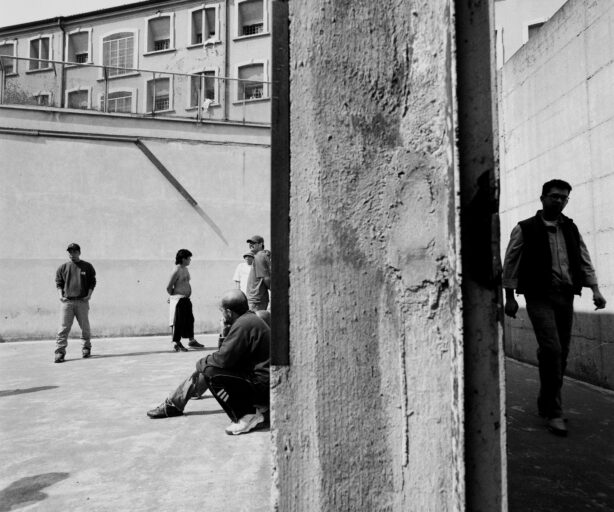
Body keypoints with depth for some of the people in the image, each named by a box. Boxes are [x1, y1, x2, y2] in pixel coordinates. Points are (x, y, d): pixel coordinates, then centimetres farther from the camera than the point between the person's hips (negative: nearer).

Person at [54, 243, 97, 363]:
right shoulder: (62, 267, 10)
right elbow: (59, 283, 13)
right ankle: (60, 352, -4)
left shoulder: (87, 267, 8)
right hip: (67, 301, 0)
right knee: (64, 327, -6)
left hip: (82, 301, 0)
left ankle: (86, 348, 22)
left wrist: (89, 294, -5)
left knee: (85, 327, 7)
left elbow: (92, 282, 8)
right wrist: (60, 295, -3)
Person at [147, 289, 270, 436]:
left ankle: (248, 415, -13)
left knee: (210, 371, -19)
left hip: (261, 385, -10)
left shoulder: (244, 324, -23)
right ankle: (173, 404, 28)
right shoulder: (249, 318, 10)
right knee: (203, 368, 14)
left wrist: (202, 363, -7)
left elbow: (224, 359, -23)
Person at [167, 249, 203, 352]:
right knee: (178, 321, -1)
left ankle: (192, 341, 25)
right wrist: (174, 296, -1)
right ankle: (176, 343, 10)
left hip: (186, 299, 9)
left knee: (189, 319, 14)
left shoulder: (185, 269, 11)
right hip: (179, 300, -9)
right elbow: (168, 287, -15)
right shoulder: (177, 270, -16)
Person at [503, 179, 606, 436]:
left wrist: (595, 290, 2)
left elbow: (584, 261, 14)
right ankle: (553, 412, -5)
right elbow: (510, 264, -1)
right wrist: (510, 297, -3)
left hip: (566, 297, 5)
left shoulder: (571, 229, 13)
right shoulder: (525, 229, -1)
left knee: (561, 354, 8)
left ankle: (545, 404, 25)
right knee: (552, 350, -15)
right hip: (540, 297, -5)